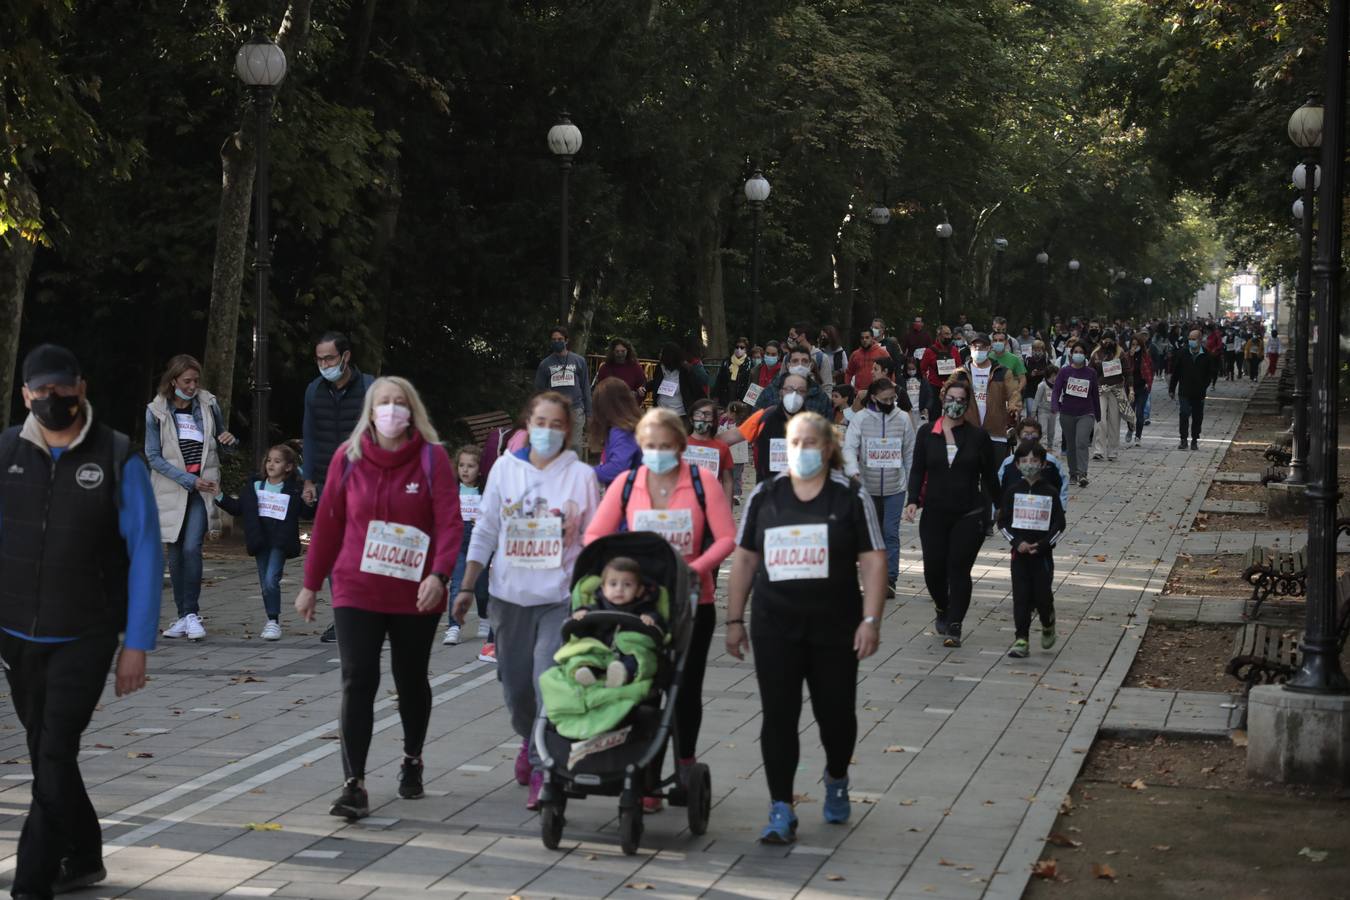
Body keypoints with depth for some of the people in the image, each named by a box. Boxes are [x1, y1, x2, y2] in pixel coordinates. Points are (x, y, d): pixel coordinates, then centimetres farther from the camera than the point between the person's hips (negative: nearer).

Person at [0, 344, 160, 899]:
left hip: (84, 638, -4)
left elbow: (145, 554, -5)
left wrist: (137, 645, -8)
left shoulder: (117, 459, -6)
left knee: (54, 758, -10)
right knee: (46, 756, 15)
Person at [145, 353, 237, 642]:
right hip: (171, 490, 0)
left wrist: (229, 441, -7)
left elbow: (220, 447, 18)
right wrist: (189, 480, -13)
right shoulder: (156, 411, -2)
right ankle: (182, 616, 14)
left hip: (203, 488, 0)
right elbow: (154, 456, -5)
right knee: (175, 553, 4)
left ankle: (192, 613, -8)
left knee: (192, 548, -14)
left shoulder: (208, 404, 4)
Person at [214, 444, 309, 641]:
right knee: (264, 583, 9)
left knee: (271, 581, -16)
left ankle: (274, 621, -5)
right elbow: (238, 508, 16)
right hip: (260, 541, 4)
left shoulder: (294, 490, -2)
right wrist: (219, 497, 6)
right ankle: (271, 620, 23)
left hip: (280, 543, -4)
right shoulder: (254, 486, 9)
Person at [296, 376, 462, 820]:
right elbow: (328, 523, 7)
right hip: (356, 591, 0)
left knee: (411, 680, 16)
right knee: (357, 683, -9)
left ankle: (412, 761, 39)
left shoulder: (432, 458, -6)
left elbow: (450, 521, -13)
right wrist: (311, 585, 10)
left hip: (415, 595, 0)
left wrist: (438, 575, -28)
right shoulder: (348, 458, 0)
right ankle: (354, 785, -10)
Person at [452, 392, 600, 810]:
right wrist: (466, 587, 6)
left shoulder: (581, 475, -1)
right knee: (515, 683, 11)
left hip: (560, 598, -3)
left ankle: (543, 772, -9)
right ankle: (529, 739, 41)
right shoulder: (505, 468, 5)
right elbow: (486, 532, 9)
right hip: (509, 595, 3)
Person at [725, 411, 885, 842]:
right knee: (778, 717, -3)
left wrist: (870, 619, -12)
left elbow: (873, 561, -4)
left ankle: (836, 778, 40)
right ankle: (781, 810, 2)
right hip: (775, 629, 1)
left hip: (835, 629, -1)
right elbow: (744, 559, 10)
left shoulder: (851, 497, -1)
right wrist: (734, 619, 8)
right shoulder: (765, 496, 5)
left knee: (835, 713, 10)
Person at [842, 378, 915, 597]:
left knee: (891, 533, -6)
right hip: (868, 487, 0)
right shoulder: (861, 418, -4)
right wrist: (852, 469, -30)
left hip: (895, 487, 0)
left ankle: (890, 579, -4)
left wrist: (911, 482, 10)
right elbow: (849, 447, -12)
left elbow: (910, 452, 8)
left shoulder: (903, 418, 1)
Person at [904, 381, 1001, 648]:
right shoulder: (928, 435, 4)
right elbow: (917, 470, 5)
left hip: (969, 515, -2)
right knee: (933, 569, 2)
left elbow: (990, 476, 6)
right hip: (934, 513, 2)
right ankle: (943, 610, 31)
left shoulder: (978, 436, 1)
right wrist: (913, 501, -9)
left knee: (959, 570, -5)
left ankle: (954, 626, 2)